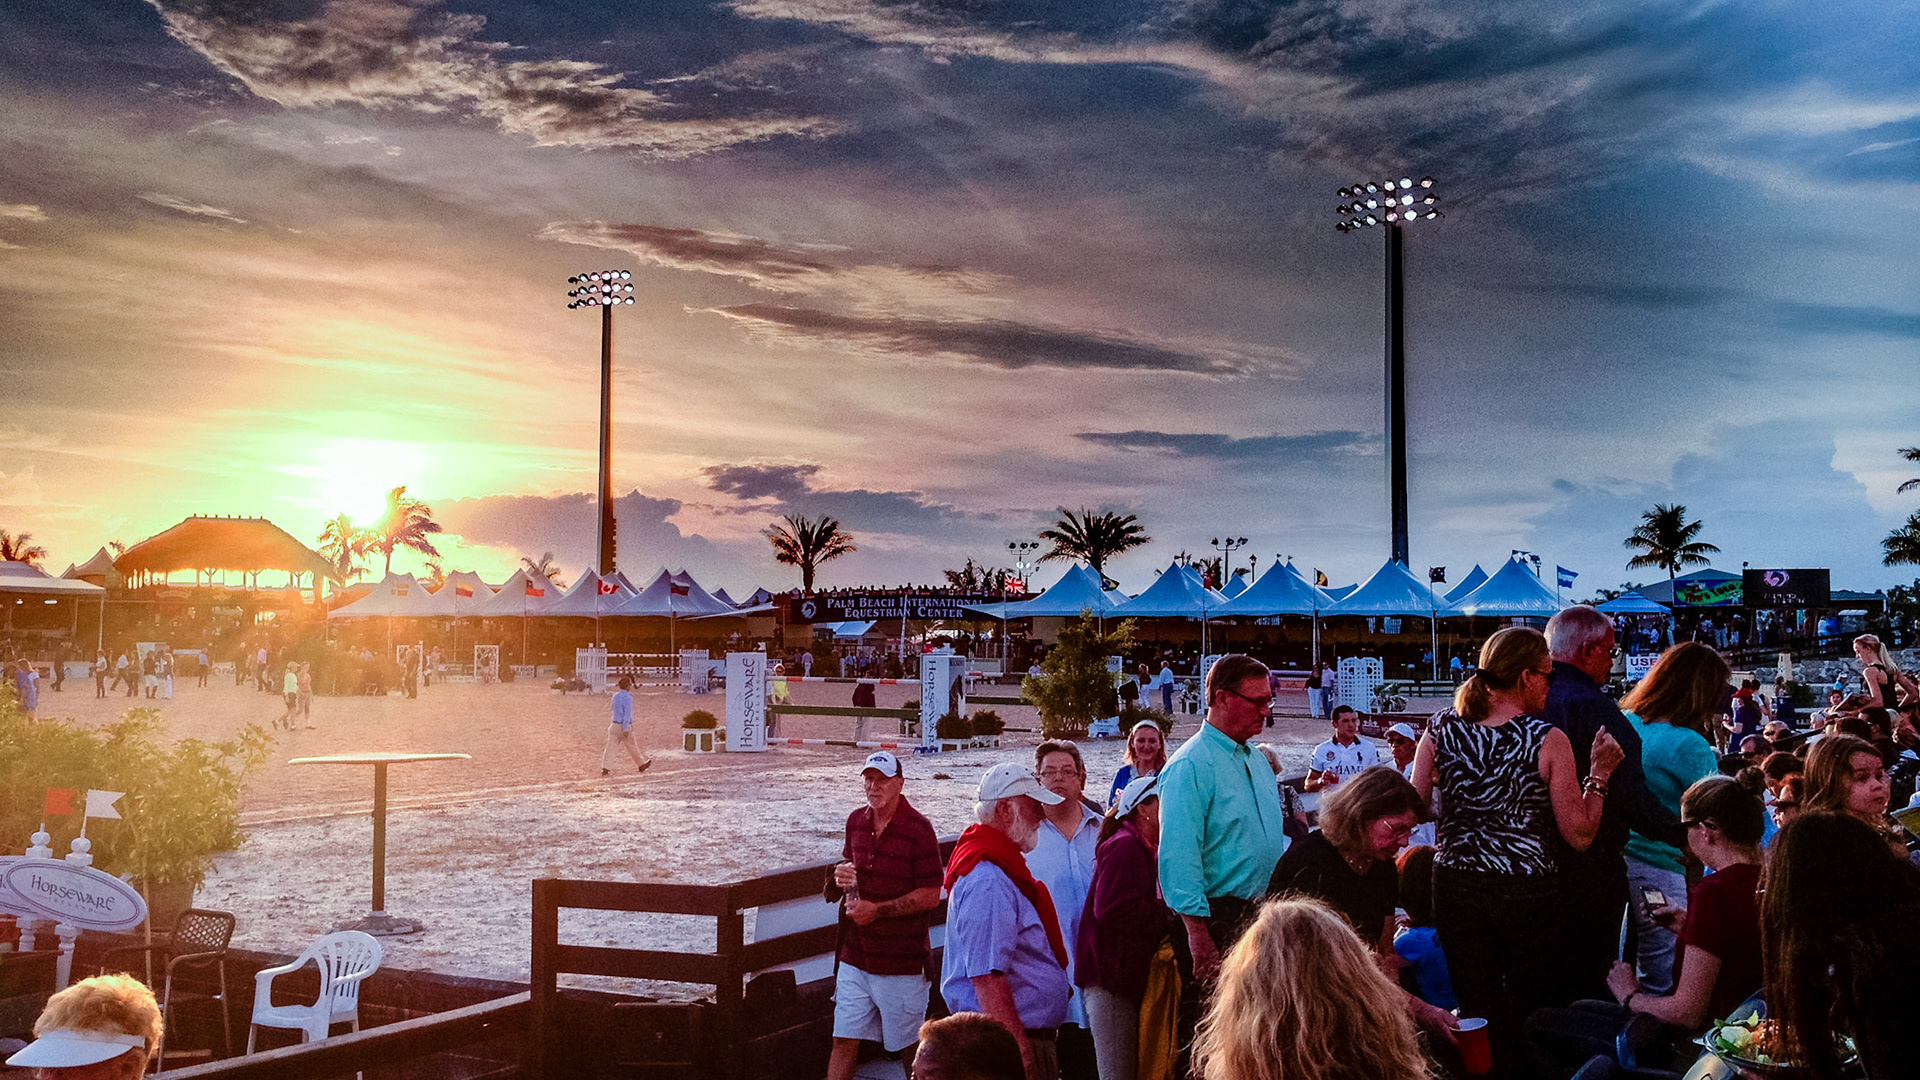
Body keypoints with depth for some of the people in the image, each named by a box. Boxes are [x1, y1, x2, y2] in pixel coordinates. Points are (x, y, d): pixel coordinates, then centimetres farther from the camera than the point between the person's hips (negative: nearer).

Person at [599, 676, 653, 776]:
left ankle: (605, 768, -11)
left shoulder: (615, 696, 10)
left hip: (614, 725, 6)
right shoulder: (627, 697, -14)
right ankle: (641, 765, 26)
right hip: (624, 726, -6)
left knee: (610, 747, 0)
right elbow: (627, 713, -19)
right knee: (632, 748, 9)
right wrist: (626, 729, -21)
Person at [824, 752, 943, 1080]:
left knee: (909, 1048, 7)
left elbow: (931, 895, -13)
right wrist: (841, 875, -1)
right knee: (843, 1041, 4)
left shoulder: (918, 829, -12)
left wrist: (877, 910, -18)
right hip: (855, 957, 5)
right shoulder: (856, 821, 7)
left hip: (901, 962, -5)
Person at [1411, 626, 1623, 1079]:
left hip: (1456, 886, 4)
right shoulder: (1547, 739, -12)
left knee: (1476, 1012, 13)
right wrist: (1599, 773, 1)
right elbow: (1579, 834, -9)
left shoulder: (1441, 730, -2)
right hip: (1528, 892, -3)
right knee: (1532, 1013, 10)